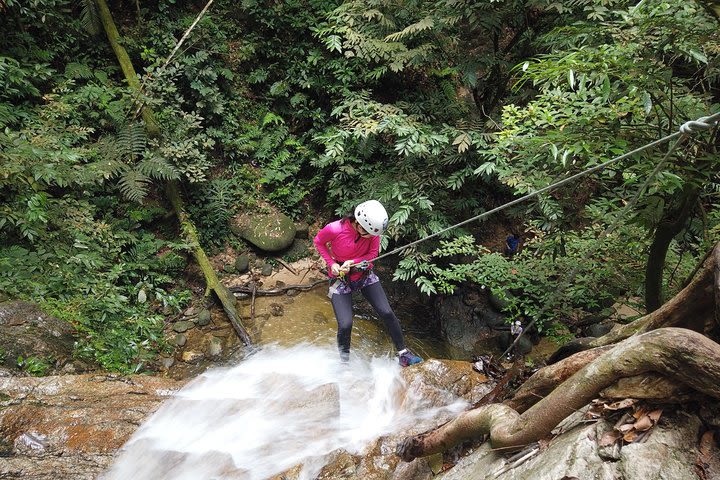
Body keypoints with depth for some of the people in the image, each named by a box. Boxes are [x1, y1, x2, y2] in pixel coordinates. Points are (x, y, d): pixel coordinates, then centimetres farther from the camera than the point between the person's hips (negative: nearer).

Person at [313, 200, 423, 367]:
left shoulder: (373, 230, -18)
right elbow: (318, 241, -7)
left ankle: (403, 353, 8)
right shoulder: (335, 229, -27)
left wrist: (352, 262, -22)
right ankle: (344, 361, 14)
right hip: (340, 279, -3)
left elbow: (373, 254, -6)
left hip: (366, 275, 3)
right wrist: (331, 263, -17)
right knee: (345, 325, -12)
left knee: (387, 313, -7)